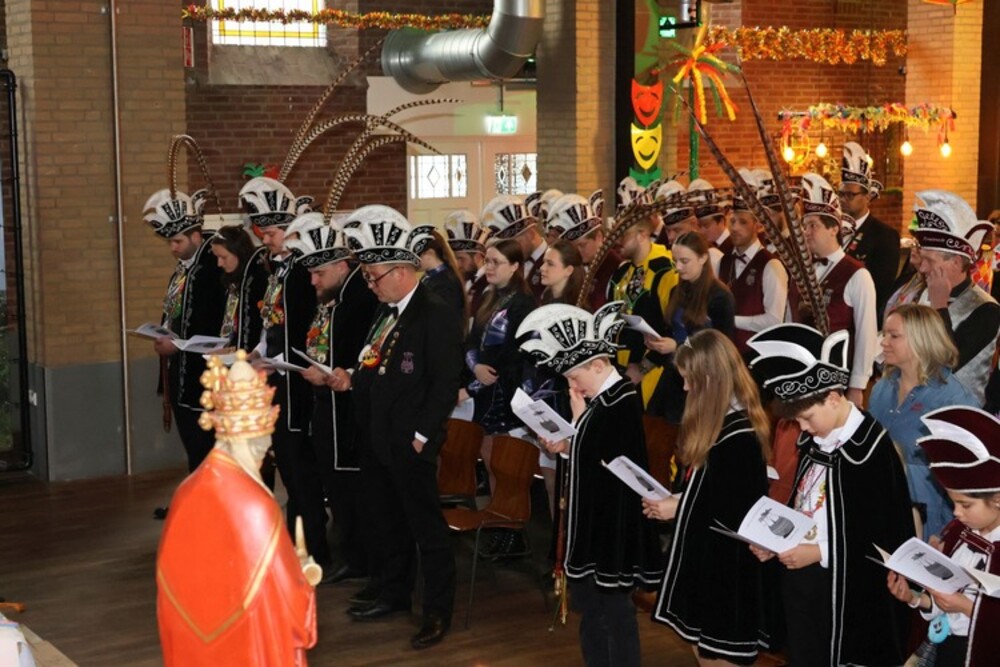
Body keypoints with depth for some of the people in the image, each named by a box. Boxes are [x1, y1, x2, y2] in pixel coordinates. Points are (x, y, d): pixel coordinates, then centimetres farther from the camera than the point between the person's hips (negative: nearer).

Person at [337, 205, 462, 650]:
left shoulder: (436, 314, -15)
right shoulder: (386, 311, 11)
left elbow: (445, 385, -18)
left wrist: (421, 436, -18)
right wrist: (352, 380, 2)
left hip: (410, 444, -8)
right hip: (375, 439, 9)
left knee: (427, 527, 3)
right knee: (386, 522, 20)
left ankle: (438, 612, 14)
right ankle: (393, 593, 36)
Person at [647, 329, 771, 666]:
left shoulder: (740, 435, -21)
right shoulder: (719, 424, 9)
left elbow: (733, 512, -21)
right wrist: (676, 501, 4)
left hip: (725, 570, -10)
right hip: (704, 557, 10)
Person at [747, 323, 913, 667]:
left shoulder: (873, 447, -17)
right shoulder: (813, 441, 6)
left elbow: (887, 536, -17)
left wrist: (821, 552, -19)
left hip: (848, 593, -7)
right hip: (798, 580, 7)